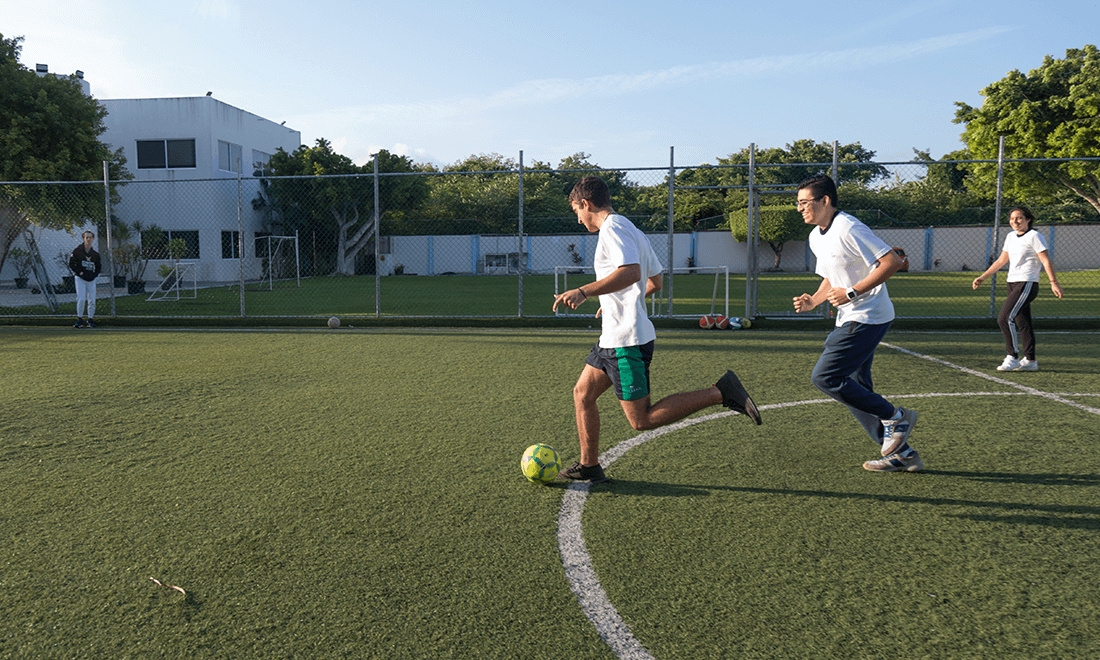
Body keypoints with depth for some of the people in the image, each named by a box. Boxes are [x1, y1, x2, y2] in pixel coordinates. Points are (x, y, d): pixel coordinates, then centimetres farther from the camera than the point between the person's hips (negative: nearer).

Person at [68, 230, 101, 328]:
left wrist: (94, 275, 2)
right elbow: (71, 264, 0)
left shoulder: (95, 253, 10)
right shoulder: (77, 250, -1)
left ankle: (90, 320, 9)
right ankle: (79, 319, -3)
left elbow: (98, 267, 19)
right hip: (80, 278, -3)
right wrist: (80, 273, -9)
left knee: (92, 300, 0)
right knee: (81, 298, -12)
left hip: (91, 279, 3)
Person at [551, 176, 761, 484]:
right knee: (582, 393, 13)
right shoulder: (631, 230, 17)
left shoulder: (612, 228, -12)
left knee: (642, 420, -5)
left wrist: (583, 292, -32)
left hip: (627, 341, -10)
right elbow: (656, 281, 23)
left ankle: (721, 392, -4)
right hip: (613, 339, 10)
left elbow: (631, 272, -30)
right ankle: (589, 466, 20)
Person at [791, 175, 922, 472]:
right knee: (856, 389, 10)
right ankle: (902, 453, 19)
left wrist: (851, 293, -21)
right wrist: (813, 301, 6)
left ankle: (894, 416, 3)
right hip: (850, 319, 10)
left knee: (824, 377, -13)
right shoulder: (816, 237, 13)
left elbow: (892, 261, -20)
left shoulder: (849, 229, -17)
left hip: (867, 318, -10)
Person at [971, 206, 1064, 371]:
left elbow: (1046, 261, -12)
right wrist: (983, 277, 19)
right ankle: (1030, 361, 14)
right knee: (1023, 323, 9)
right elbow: (1001, 260, 22)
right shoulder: (1010, 237, 14)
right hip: (1013, 283, 8)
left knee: (1004, 318, -17)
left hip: (1027, 284, -8)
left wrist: (1054, 283, -20)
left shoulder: (1034, 236, -8)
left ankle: (1012, 358, -10)